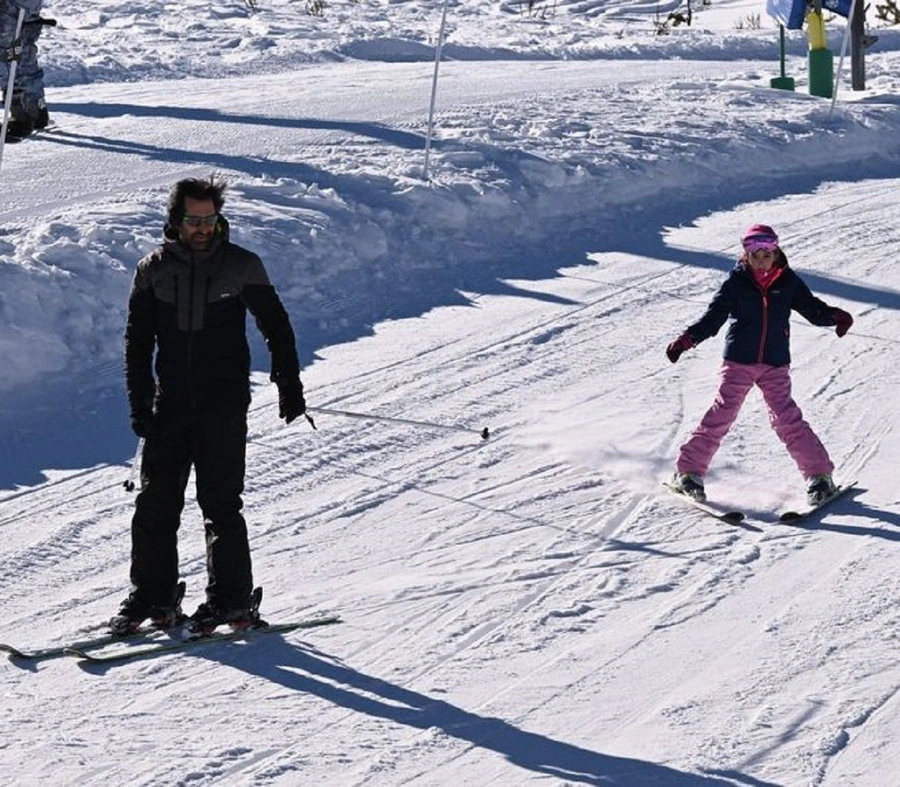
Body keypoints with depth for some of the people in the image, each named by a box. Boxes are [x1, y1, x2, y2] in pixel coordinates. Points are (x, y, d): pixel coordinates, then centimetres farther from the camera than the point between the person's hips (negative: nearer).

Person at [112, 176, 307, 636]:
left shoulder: (241, 266, -1)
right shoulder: (153, 270, 4)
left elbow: (275, 325, 7)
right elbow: (137, 340, 8)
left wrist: (289, 385, 1)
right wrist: (140, 404, 1)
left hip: (224, 404, -3)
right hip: (171, 404, 3)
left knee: (220, 503, -4)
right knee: (155, 502, 3)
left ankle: (232, 600, 3)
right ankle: (152, 597, 13)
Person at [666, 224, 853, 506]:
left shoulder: (788, 283, 4)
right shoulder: (736, 283, 0)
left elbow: (812, 308, 5)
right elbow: (713, 316, -1)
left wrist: (835, 316, -16)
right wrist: (687, 340, -14)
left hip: (775, 364, 0)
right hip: (738, 362, 0)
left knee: (787, 419, -7)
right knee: (721, 414, -6)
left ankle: (819, 475, 0)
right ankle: (689, 471, 3)